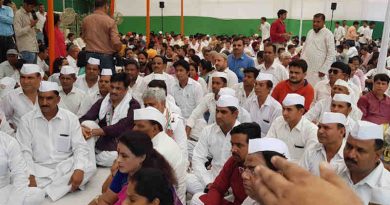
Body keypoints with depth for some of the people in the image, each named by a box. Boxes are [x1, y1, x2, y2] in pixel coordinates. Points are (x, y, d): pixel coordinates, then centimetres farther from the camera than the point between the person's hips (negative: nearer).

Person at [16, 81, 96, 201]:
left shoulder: (71, 118, -1)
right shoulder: (27, 120, 0)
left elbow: (80, 147, -6)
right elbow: (24, 151, -5)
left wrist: (79, 169, -25)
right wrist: (30, 176, -19)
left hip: (65, 167, 1)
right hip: (39, 169, -1)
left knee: (89, 167, -27)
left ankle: (42, 191, -23)